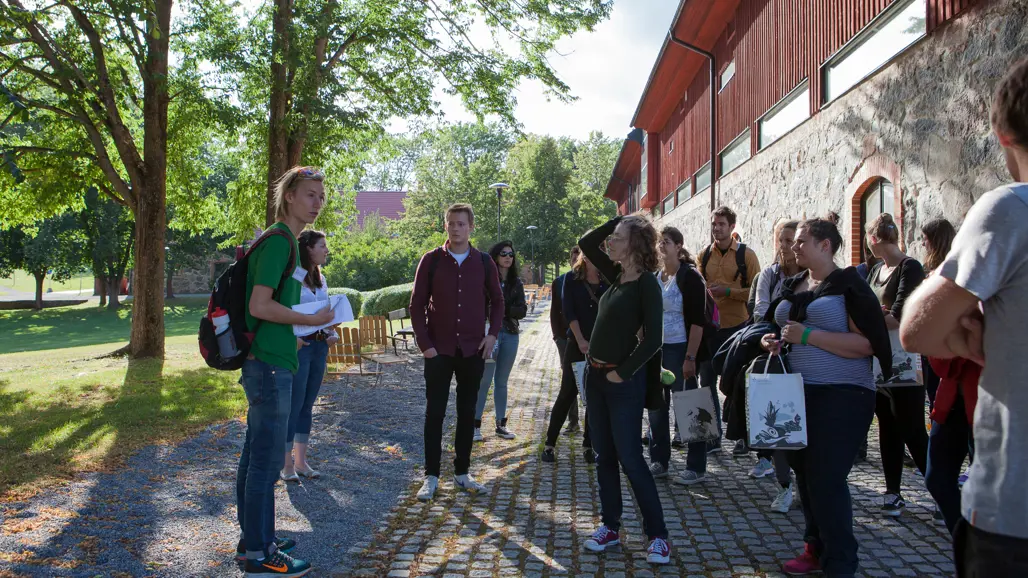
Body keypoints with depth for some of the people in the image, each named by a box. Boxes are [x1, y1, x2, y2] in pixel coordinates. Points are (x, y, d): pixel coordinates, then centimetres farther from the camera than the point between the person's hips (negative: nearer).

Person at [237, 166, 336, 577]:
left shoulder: (284, 241, 15)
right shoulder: (279, 241, -15)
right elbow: (259, 306, -22)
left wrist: (302, 328, 11)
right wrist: (311, 320, -14)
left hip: (266, 362, 10)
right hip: (270, 365, -10)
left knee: (255, 455, 16)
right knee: (267, 460, -2)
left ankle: (254, 538, 28)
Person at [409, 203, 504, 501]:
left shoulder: (484, 262, 3)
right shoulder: (431, 260, -2)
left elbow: (496, 300, 13)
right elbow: (417, 304, 0)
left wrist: (493, 334, 1)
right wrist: (425, 343, -7)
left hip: (473, 350, 2)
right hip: (439, 350, -2)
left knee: (467, 412, 9)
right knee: (434, 412, 1)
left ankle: (462, 473, 21)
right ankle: (431, 476, 10)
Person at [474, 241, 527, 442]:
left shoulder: (516, 283, 8)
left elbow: (522, 310, 1)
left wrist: (504, 310, -15)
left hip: (510, 335, 5)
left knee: (502, 381, 11)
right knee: (484, 380, -5)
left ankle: (501, 424, 18)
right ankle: (476, 425, 2)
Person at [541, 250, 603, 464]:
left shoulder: (607, 281, 4)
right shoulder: (572, 279, 2)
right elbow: (569, 311, -5)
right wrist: (580, 340, -15)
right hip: (577, 344, -2)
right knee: (567, 394, -1)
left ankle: (588, 445, 15)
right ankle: (550, 444, 9)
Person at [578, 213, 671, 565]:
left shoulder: (646, 283, -14)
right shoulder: (616, 274, 7)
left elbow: (653, 339, -20)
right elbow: (585, 244, 16)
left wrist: (623, 372, -15)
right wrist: (618, 219, 7)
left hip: (623, 381, -8)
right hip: (595, 376, 8)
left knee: (630, 459, -3)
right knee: (604, 457, 13)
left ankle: (658, 536, 9)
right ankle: (610, 527, 24)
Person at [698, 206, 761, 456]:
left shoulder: (746, 254, -3)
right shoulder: (704, 255, 8)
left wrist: (728, 291, -18)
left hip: (737, 327, -4)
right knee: (707, 383, 7)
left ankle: (744, 436, 16)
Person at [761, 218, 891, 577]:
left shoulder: (848, 285, -9)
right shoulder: (792, 287, 13)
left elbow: (867, 344, -18)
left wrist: (808, 336, -22)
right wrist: (774, 342, 4)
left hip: (841, 397, -8)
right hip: (798, 393, 8)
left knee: (826, 480, -9)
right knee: (804, 473, 14)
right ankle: (817, 549, 30)